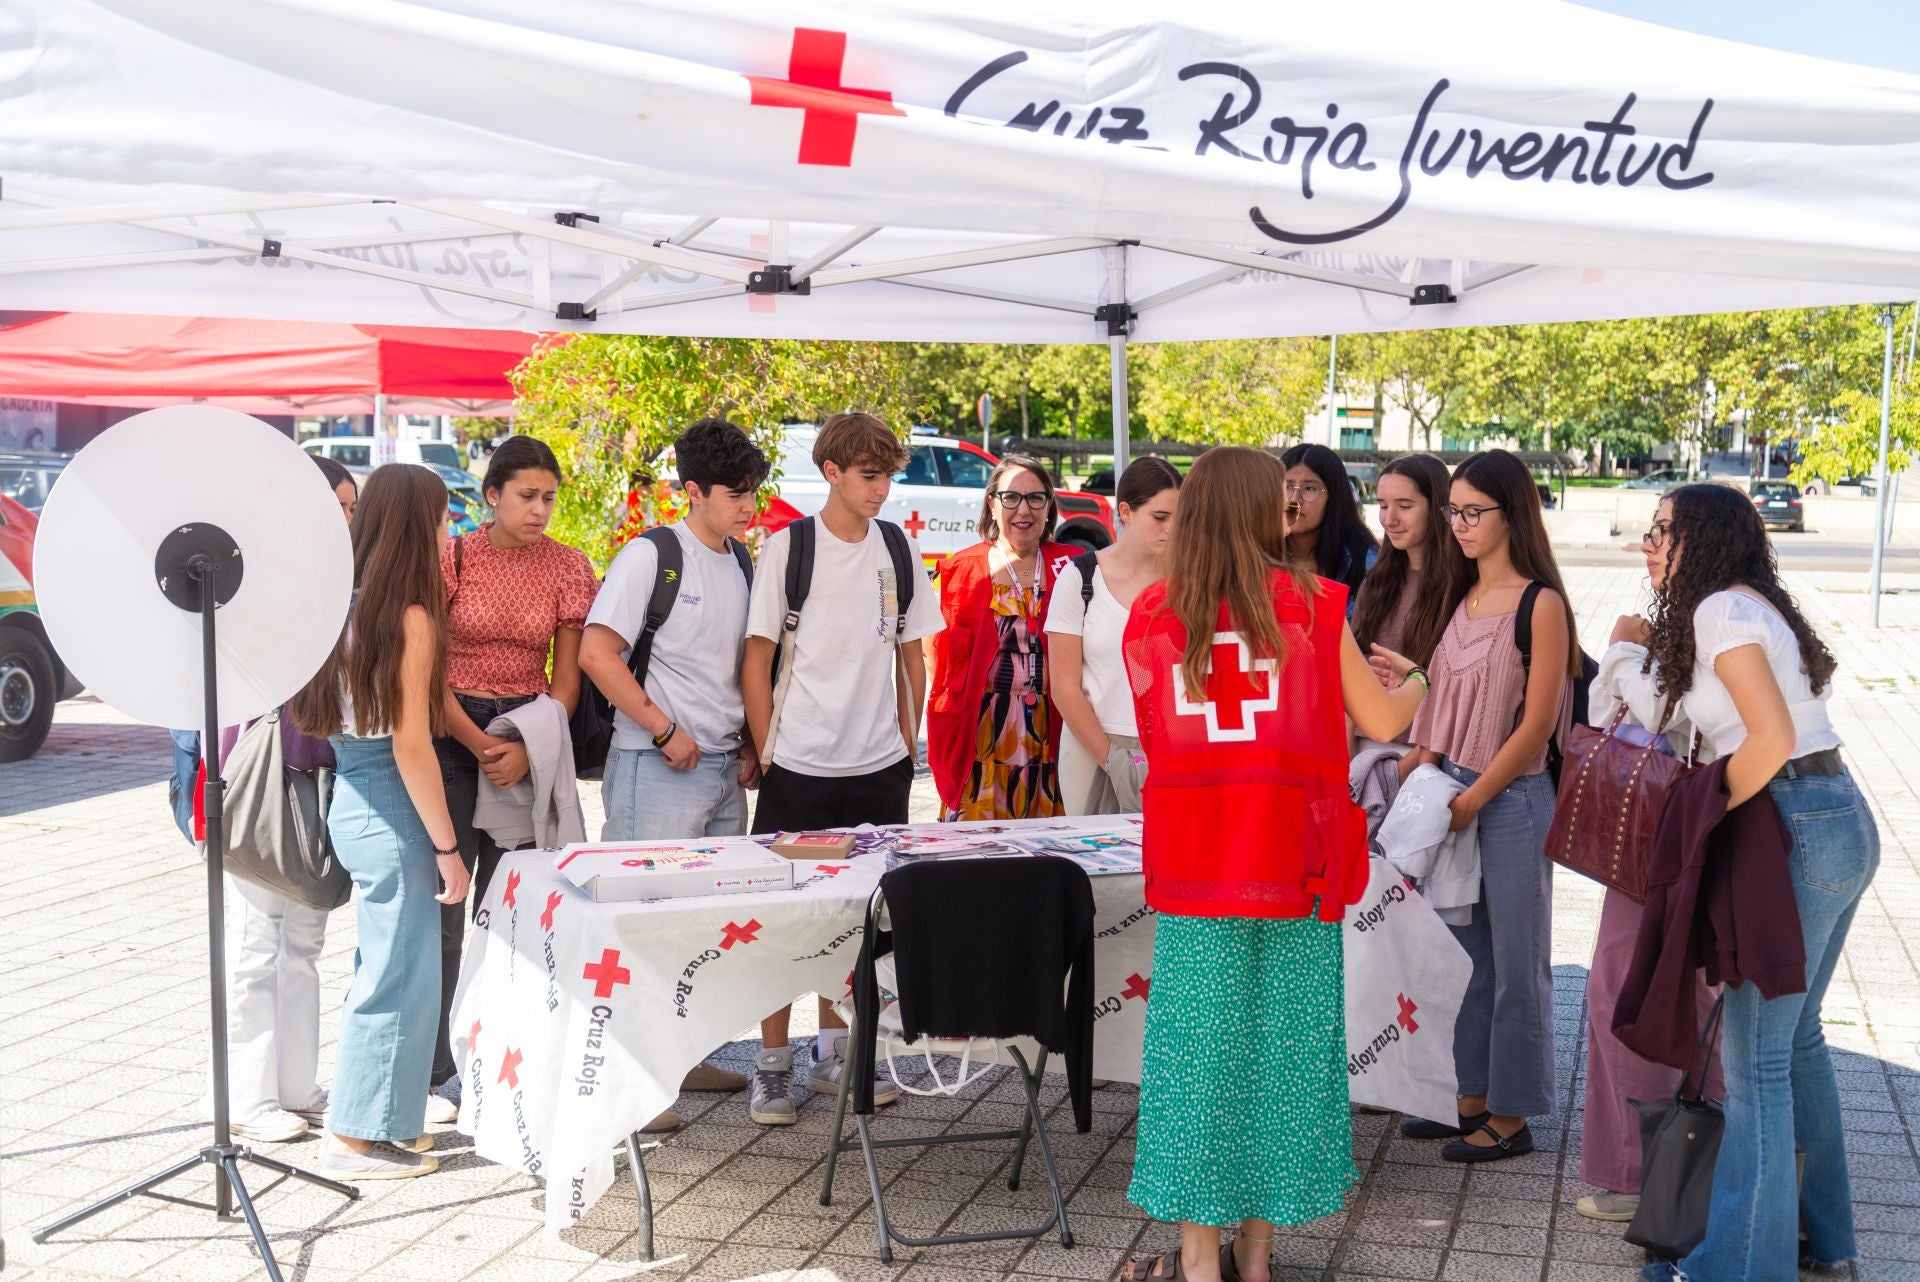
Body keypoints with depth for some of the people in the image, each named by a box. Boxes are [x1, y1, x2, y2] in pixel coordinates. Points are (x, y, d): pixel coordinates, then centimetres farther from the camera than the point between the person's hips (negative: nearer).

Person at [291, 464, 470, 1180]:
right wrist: (447, 848, -12)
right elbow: (411, 746, -16)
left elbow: (322, 719, 13)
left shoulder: (347, 606, 7)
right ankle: (358, 1140, 9)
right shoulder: (410, 616, -15)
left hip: (350, 798, 8)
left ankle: (384, 1118, 28)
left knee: (382, 967, 19)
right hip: (391, 815, -8)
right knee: (397, 975, 1)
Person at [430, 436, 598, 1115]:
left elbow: (567, 676, 2)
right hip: (451, 733, -2)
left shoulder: (568, 568, 2)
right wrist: (481, 747, -13)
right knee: (441, 906, -2)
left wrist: (526, 750, -11)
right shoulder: (451, 558, -4)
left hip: (530, 740, 2)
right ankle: (437, 1068, 6)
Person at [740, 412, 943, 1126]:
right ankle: (772, 1065, 12)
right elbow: (757, 660, -3)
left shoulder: (898, 548, 6)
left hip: (878, 766, 4)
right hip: (799, 768, -4)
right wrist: (767, 753, -6)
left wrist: (907, 742, 8)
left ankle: (832, 1053, 24)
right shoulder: (788, 547, -6)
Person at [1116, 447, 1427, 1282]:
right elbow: (1381, 723, 3)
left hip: (1191, 864, 1)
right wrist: (1413, 682, 26)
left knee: (1197, 1050, 7)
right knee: (1278, 1048, 11)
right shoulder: (1310, 605, -4)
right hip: (1293, 863, -1)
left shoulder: (1149, 616, 1)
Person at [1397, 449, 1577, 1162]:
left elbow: (1537, 723, -14)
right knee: (1465, 953, 14)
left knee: (1515, 962, 3)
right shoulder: (1461, 597, 11)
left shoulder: (1541, 603, -12)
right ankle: (1473, 1098, 25)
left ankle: (1511, 1118, 13)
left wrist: (1473, 799, -14)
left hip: (1513, 799, -7)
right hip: (1455, 793, 7)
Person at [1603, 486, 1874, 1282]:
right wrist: (1643, 655, 19)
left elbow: (1771, 740, -20)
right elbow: (1670, 722, 16)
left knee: (1754, 1053, -4)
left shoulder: (1723, 609, -11)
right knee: (1794, 1036, 20)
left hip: (1796, 830, -10)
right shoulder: (1753, 606, 18)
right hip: (1843, 825, 10)